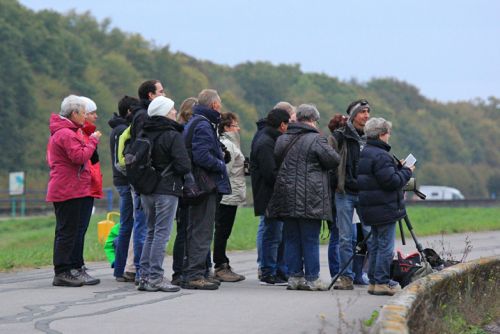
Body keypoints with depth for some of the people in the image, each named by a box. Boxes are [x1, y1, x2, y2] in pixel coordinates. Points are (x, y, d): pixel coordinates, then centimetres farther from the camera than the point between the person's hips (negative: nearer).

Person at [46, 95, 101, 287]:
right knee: (68, 232, -9)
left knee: (65, 231, 12)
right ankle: (62, 273, -8)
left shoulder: (59, 132, 19)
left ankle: (68, 270, 16)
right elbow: (80, 157, -23)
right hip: (69, 190, -11)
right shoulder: (66, 134, -15)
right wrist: (92, 141, -11)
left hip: (62, 190, 11)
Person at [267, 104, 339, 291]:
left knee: (292, 239, 10)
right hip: (310, 198, -5)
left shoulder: (283, 139, 9)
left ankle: (294, 276, 11)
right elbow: (334, 160, -7)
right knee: (310, 240, 0)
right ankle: (312, 279, 2)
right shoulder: (316, 139, -10)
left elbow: (276, 160, 17)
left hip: (287, 197, 5)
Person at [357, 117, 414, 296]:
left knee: (375, 244, 15)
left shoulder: (365, 154, 14)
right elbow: (391, 181, -21)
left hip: (370, 209, 10)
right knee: (386, 246, -5)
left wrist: (398, 168, 12)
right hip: (385, 208, -10)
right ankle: (382, 282, -4)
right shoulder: (380, 156, -18)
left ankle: (373, 281, 17)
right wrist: (406, 172, -6)